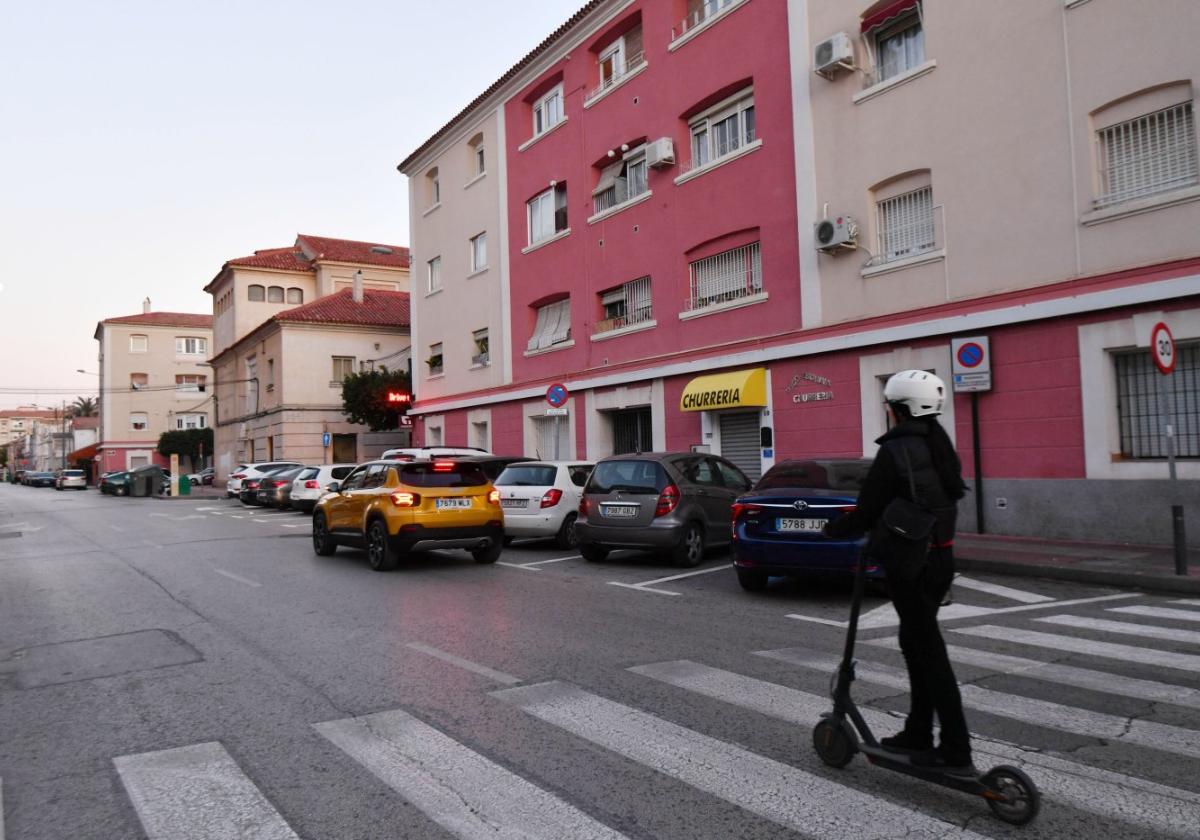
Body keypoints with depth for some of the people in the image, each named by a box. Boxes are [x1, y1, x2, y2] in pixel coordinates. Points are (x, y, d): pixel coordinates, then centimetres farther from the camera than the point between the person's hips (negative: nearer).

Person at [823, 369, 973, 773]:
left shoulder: (894, 452, -17)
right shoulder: (942, 447, 9)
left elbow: (866, 513, -14)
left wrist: (833, 528, 5)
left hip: (909, 563, -9)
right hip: (940, 556, 9)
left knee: (929, 651, -2)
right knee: (916, 644, 18)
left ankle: (957, 752, 3)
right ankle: (918, 735, 27)